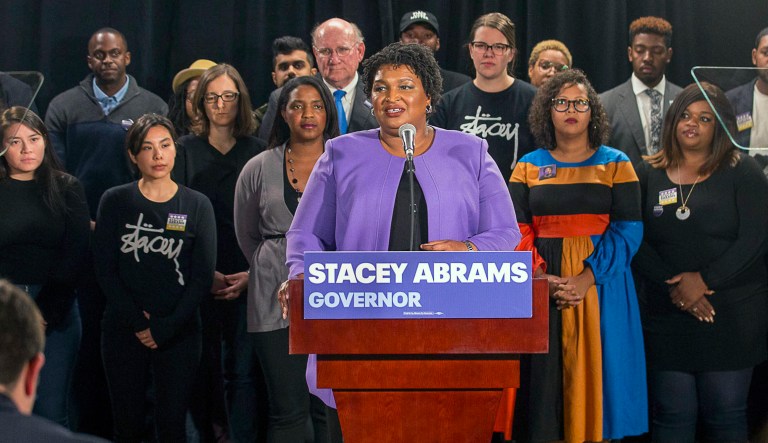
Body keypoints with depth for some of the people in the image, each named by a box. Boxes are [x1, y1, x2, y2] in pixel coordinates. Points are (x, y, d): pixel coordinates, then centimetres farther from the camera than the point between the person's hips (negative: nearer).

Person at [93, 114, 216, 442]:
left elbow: (202, 277, 0)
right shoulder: (115, 202, 4)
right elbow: (105, 270, -1)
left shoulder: (196, 205, 4)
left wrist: (165, 328, -9)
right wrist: (138, 323, -10)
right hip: (123, 330, 0)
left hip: (178, 332, 0)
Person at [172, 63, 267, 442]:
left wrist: (253, 273, -7)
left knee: (244, 371, -5)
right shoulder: (185, 150, 7)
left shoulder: (257, 152, 8)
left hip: (248, 279, 0)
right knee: (203, 367, 1)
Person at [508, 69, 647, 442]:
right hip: (542, 283, 1)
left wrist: (586, 278, -16)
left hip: (600, 283, -1)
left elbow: (628, 229, -4)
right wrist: (540, 276, -15)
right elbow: (517, 230, 3)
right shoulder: (528, 167, 9)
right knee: (545, 373, 0)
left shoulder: (615, 164, 4)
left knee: (594, 368, -1)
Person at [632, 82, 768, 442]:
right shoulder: (648, 176, 8)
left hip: (732, 315, -1)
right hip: (668, 315, 1)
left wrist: (704, 281, -13)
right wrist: (674, 284, -13)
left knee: (725, 414, 3)